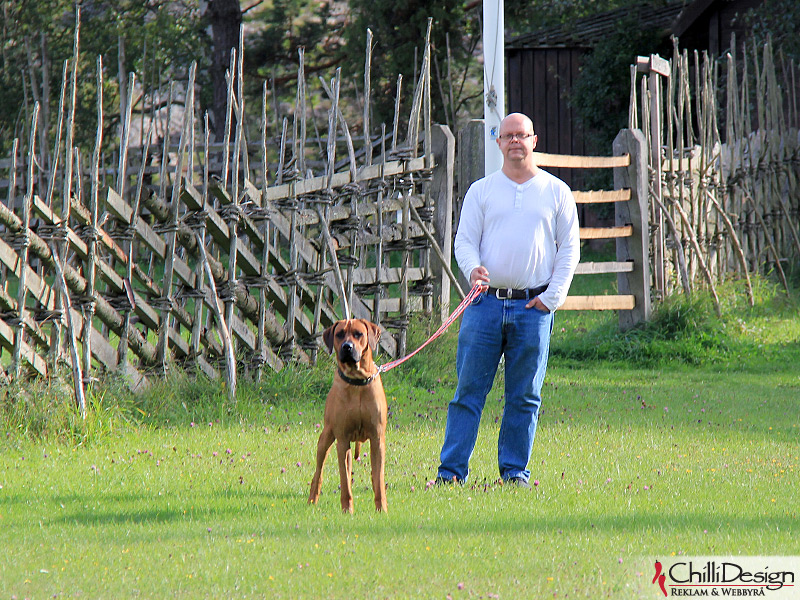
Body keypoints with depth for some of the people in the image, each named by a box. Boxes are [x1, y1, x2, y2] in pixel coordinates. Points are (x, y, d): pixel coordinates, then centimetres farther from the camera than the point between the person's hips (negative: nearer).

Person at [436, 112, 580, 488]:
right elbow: (464, 241, 7)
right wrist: (472, 268, -16)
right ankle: (452, 469, 0)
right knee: (468, 390, -2)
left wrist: (552, 296, -2)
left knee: (524, 396, 2)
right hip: (486, 302, 0)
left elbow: (569, 248, 8)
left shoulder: (556, 192, 9)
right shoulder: (481, 191, 10)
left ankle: (515, 470, 10)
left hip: (533, 307, 0)